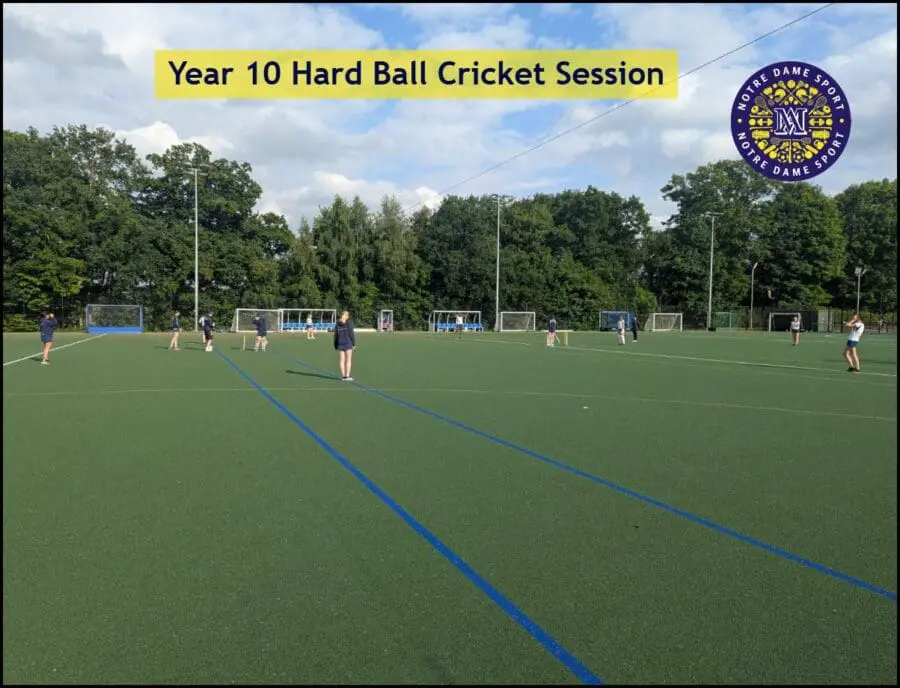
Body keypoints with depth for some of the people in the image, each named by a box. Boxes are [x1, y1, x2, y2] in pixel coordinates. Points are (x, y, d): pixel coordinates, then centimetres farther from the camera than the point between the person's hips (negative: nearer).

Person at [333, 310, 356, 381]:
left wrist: (335, 346, 13)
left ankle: (343, 376, 6)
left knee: (341, 360, 6)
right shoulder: (349, 323, -4)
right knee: (348, 360, -1)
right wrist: (354, 343, -2)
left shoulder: (337, 324, 7)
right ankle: (347, 376, -5)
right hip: (348, 343, -4)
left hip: (340, 344, 4)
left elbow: (336, 335, 8)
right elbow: (351, 334, -8)